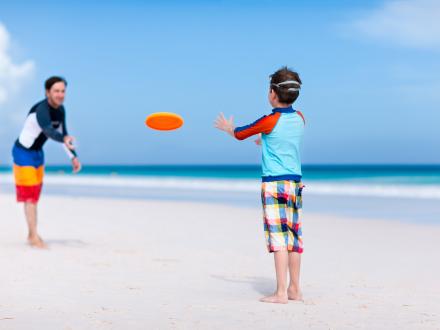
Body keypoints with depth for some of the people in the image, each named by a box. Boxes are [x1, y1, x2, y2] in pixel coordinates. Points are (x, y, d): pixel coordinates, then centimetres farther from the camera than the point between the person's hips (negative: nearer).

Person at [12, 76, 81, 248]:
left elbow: (63, 133, 10)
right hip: (23, 152, -9)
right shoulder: (41, 110, -30)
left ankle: (32, 235, 24)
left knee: (35, 195, 15)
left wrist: (73, 156, 4)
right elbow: (48, 131, -48)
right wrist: (65, 139, -67)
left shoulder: (60, 110, -2)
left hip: (38, 153, 9)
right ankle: (34, 237, -7)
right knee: (29, 195, -10)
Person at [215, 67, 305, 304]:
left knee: (279, 236, -8)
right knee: (293, 236, 9)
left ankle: (281, 293, -10)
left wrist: (227, 127, 27)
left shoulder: (270, 121, -10)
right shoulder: (299, 119, 8)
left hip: (274, 183, -6)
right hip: (295, 182, 6)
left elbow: (240, 134, 5)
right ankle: (294, 289, 16)